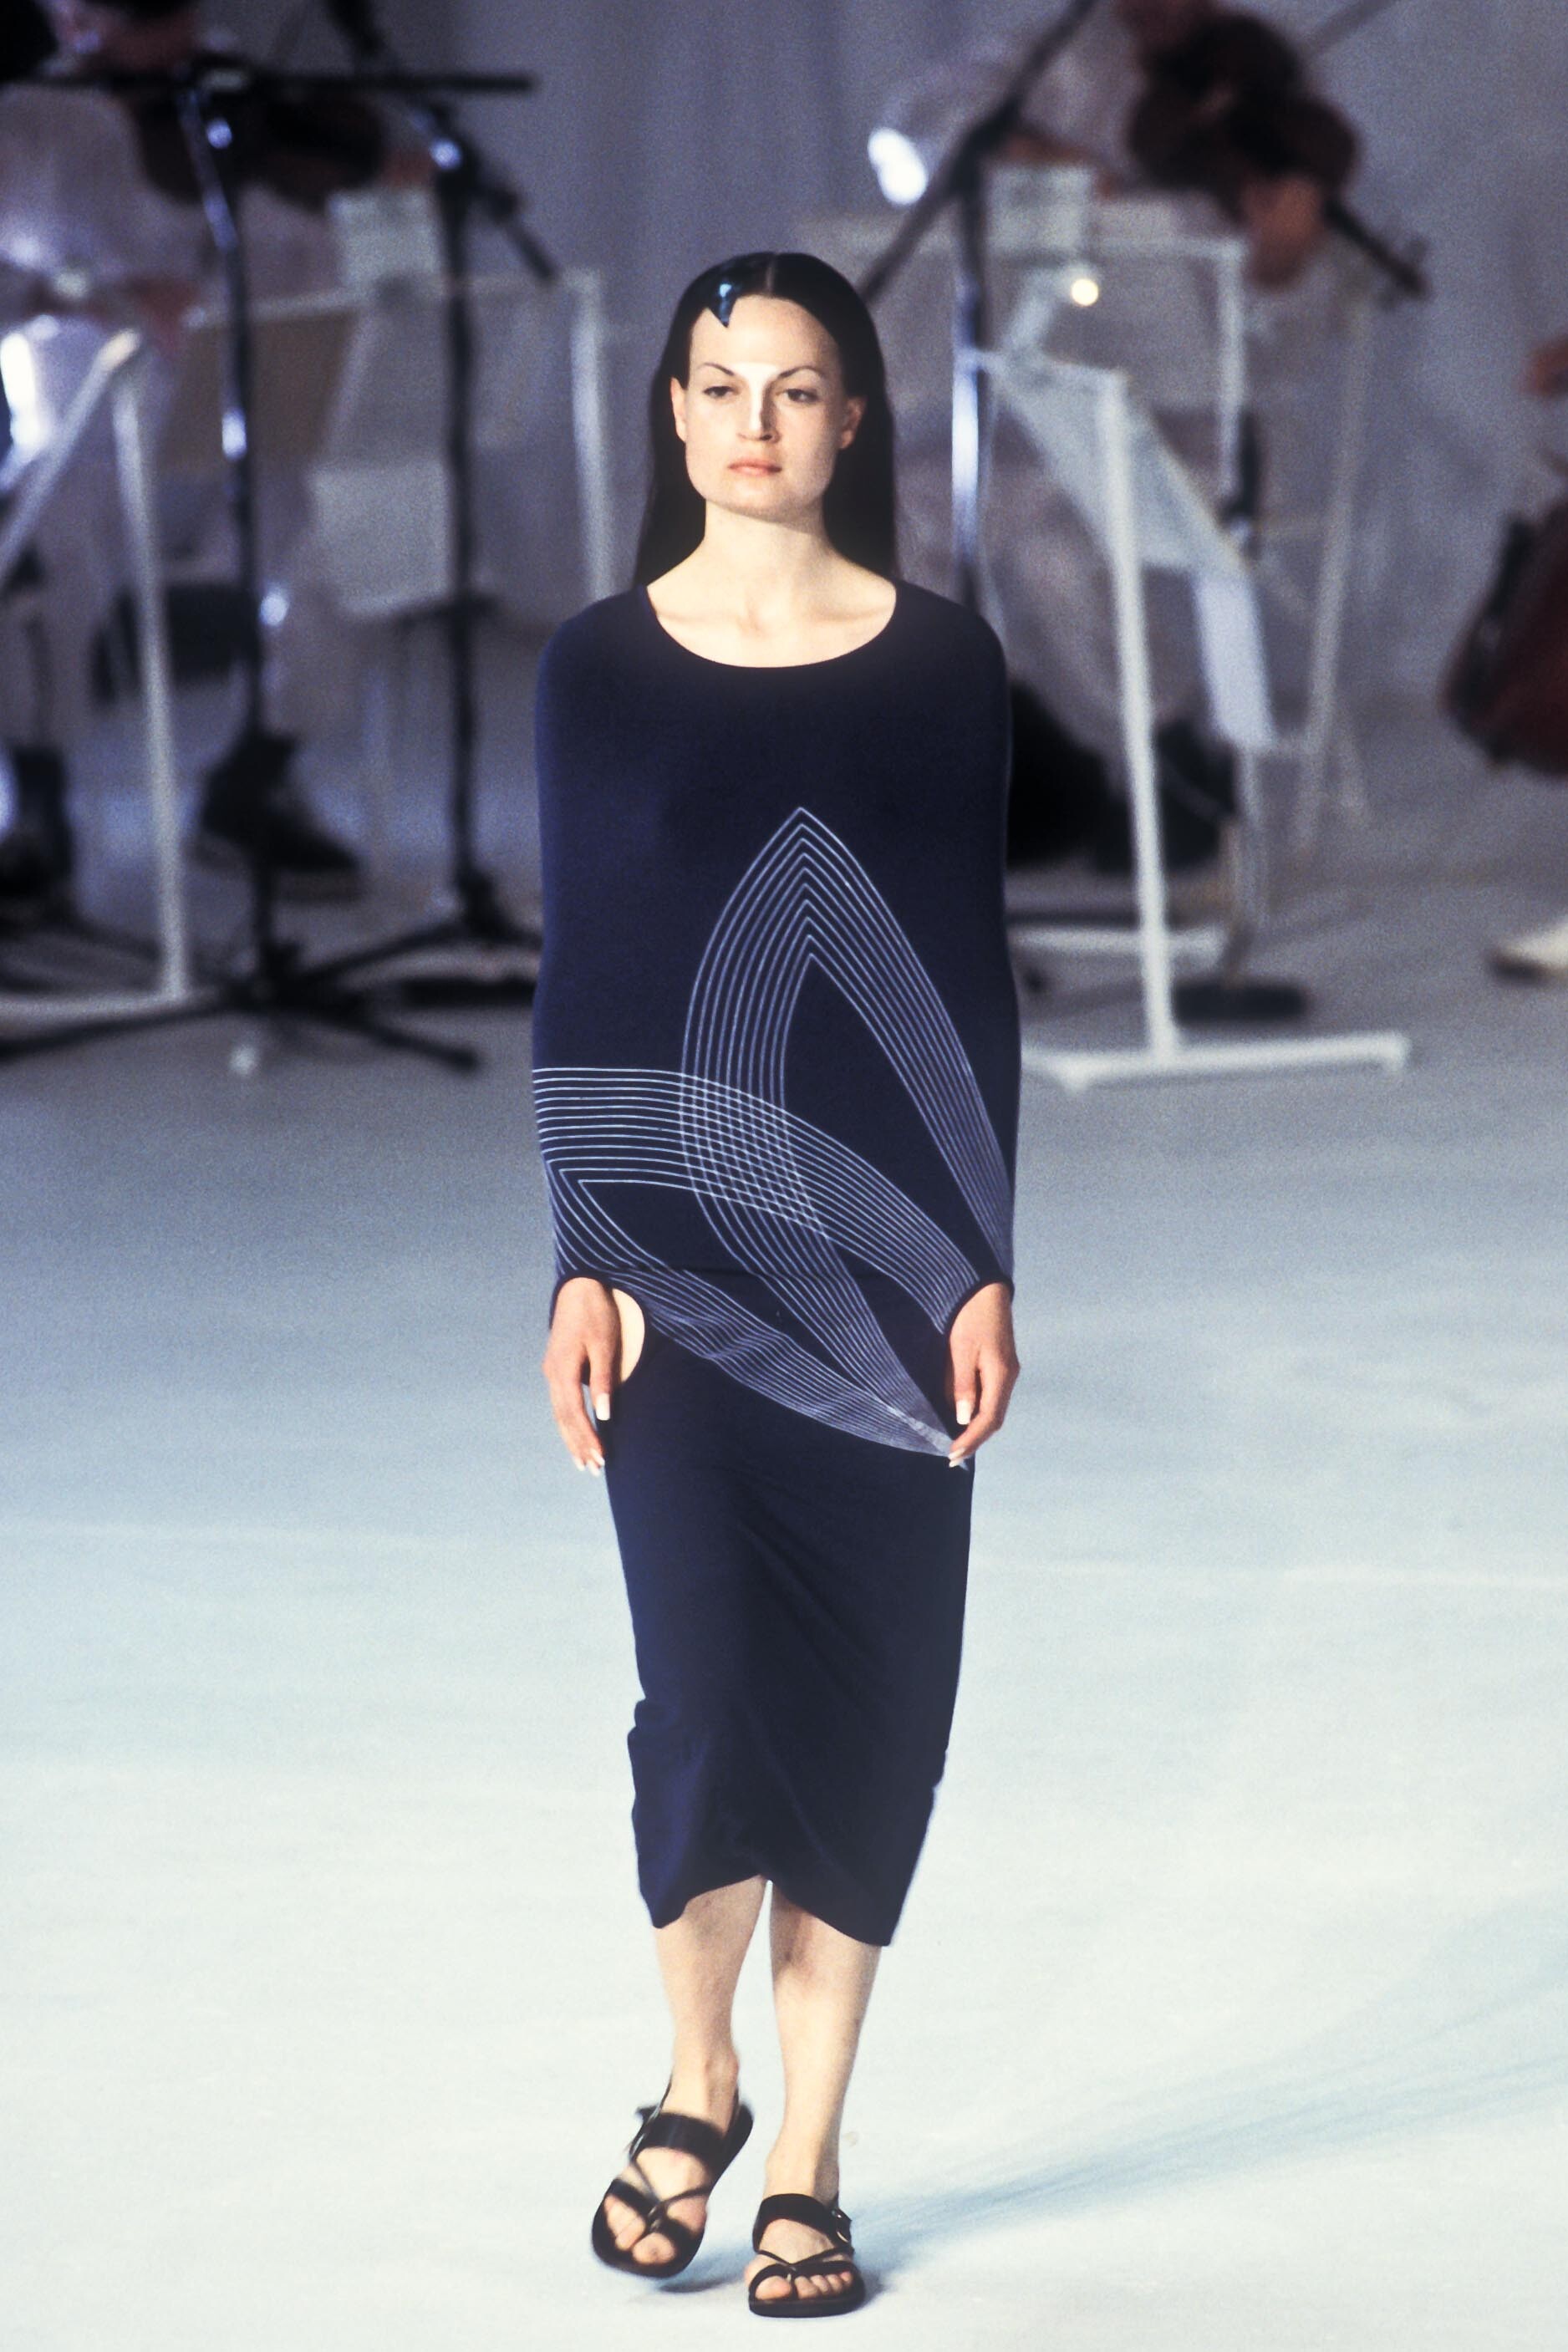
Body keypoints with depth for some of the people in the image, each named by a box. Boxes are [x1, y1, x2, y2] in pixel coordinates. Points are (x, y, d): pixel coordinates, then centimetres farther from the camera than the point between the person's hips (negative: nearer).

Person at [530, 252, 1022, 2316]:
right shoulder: (602, 667, 2)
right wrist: (583, 1266, -4)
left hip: (884, 1254, 1)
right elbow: (577, 984, 2)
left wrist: (985, 1269, -2)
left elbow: (972, 983, 3)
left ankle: (806, 2163, 12)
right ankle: (698, 2084, 14)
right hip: (683, 1246, -1)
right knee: (715, 1680, -11)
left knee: (871, 1705, 1)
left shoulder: (943, 661, 2)